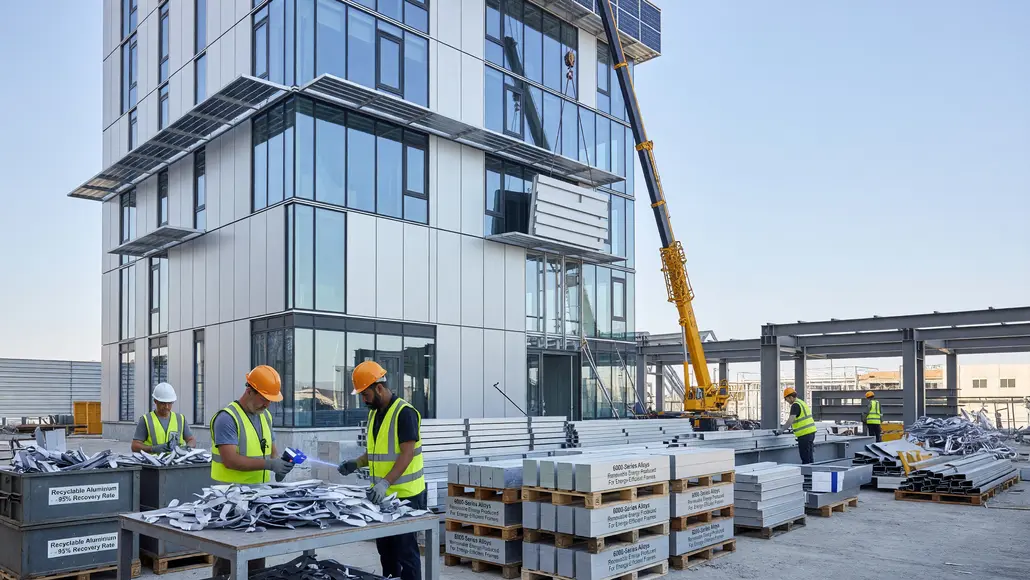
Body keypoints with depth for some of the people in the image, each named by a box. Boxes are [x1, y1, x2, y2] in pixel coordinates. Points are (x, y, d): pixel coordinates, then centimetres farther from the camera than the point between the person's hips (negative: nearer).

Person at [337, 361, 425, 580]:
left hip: (405, 495, -8)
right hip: (383, 494, 9)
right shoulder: (374, 413, 11)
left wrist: (385, 483, -31)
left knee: (405, 548, -1)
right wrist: (357, 463, 3)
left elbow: (407, 454, -22)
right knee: (385, 546, 16)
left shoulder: (404, 412, -16)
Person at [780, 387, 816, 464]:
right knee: (808, 456, 15)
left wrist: (781, 429, -19)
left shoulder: (795, 405, -13)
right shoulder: (802, 402, 17)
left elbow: (791, 420, -22)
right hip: (811, 431, 10)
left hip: (805, 433, -10)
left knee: (806, 457, -5)